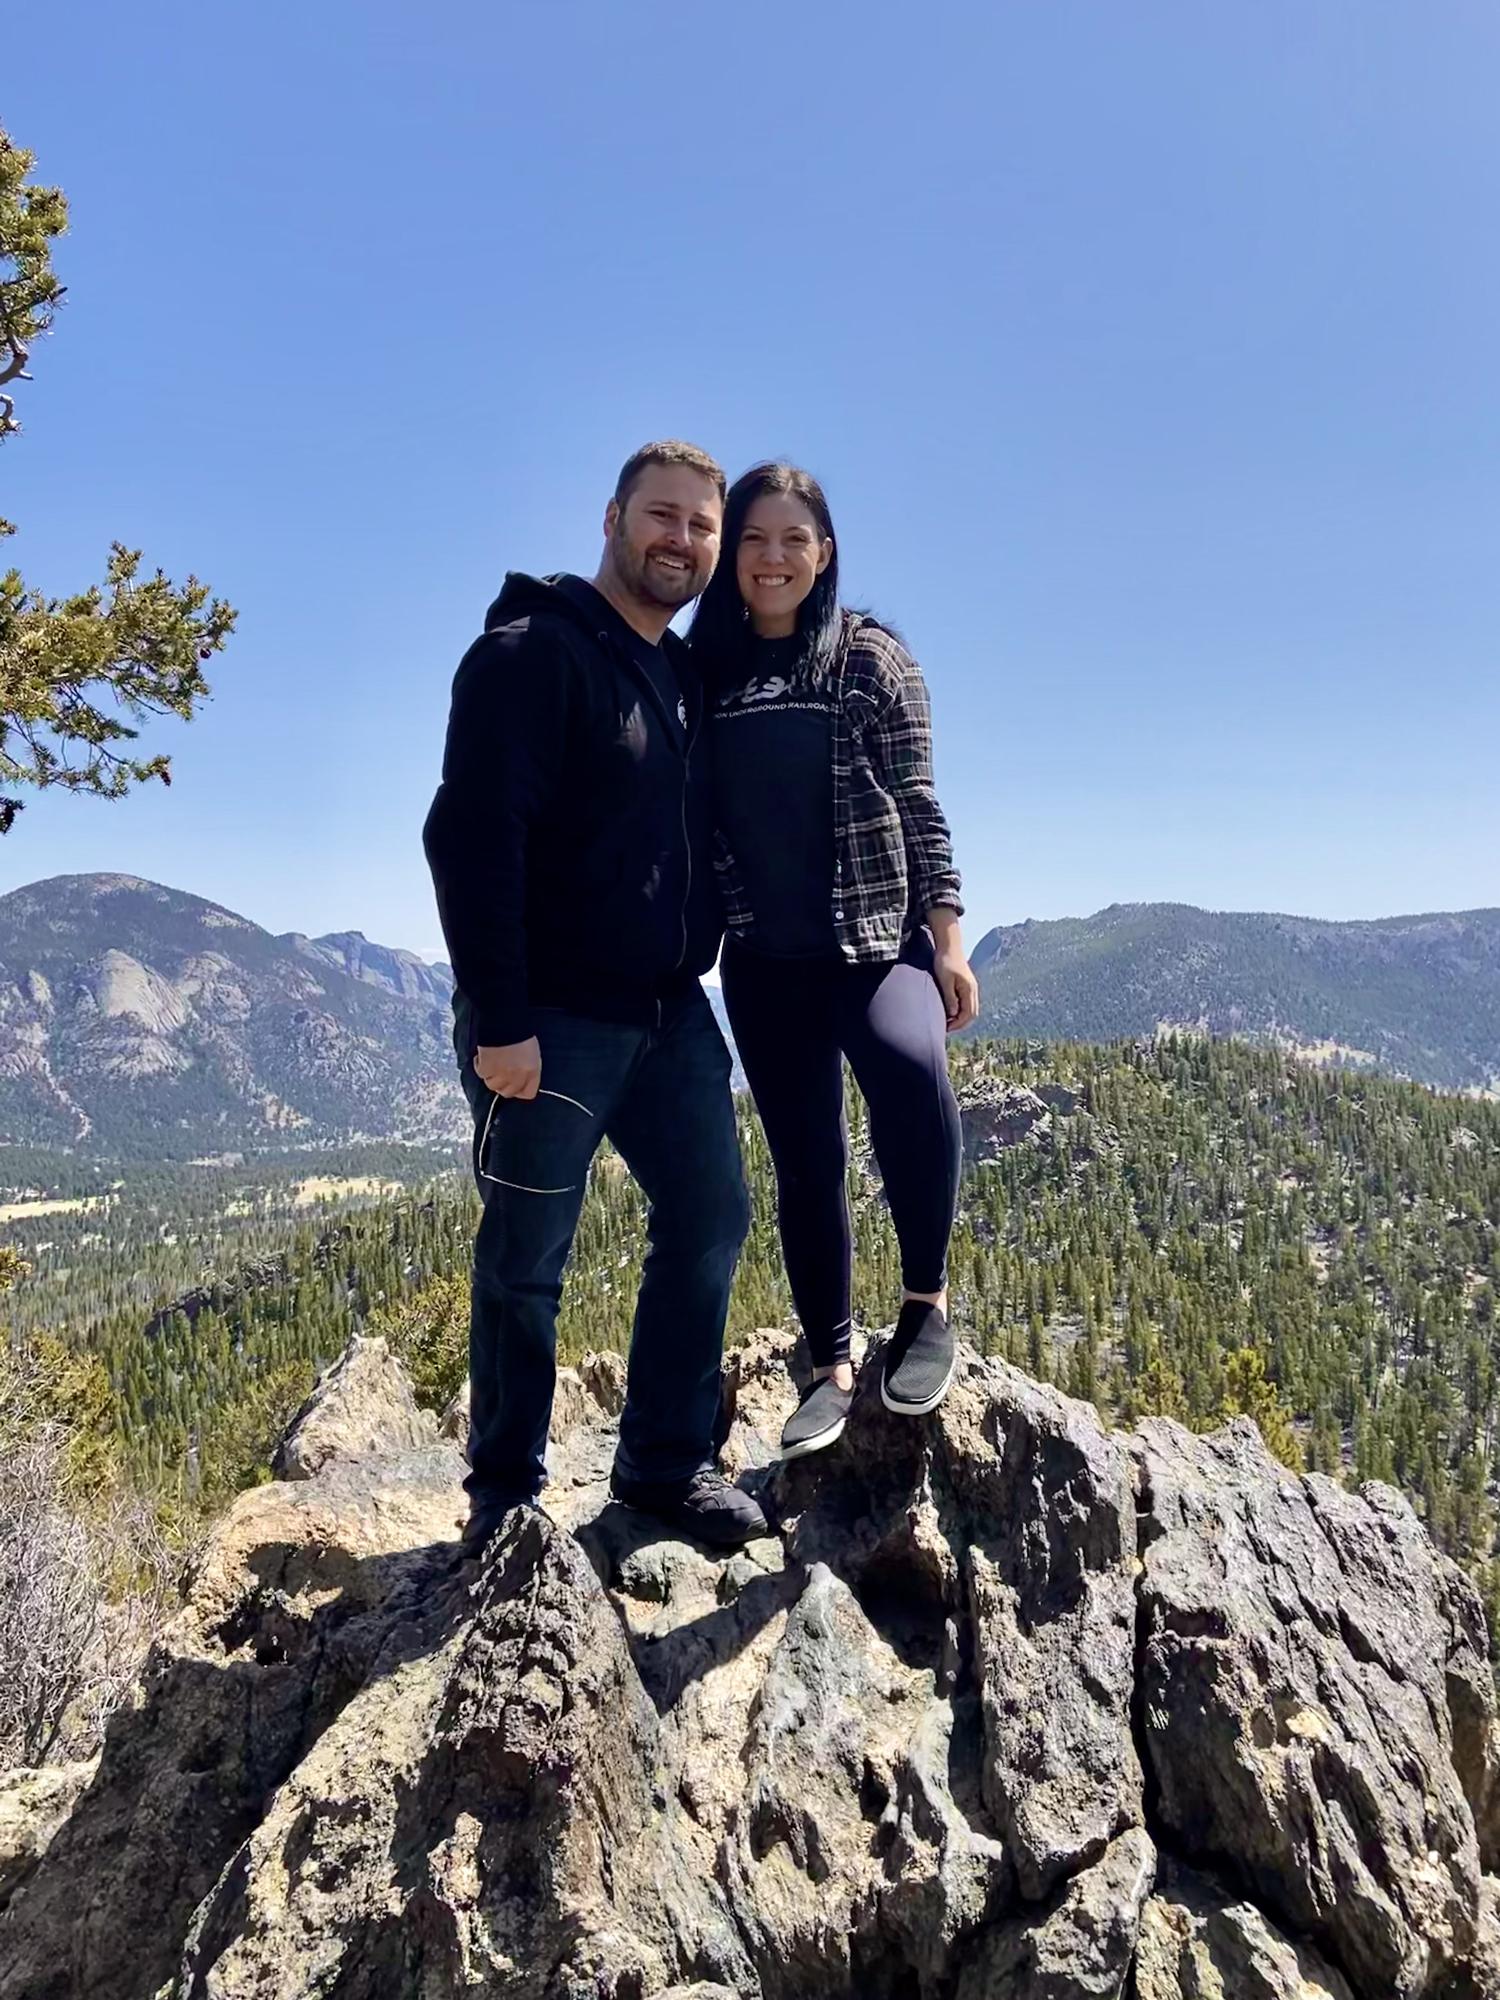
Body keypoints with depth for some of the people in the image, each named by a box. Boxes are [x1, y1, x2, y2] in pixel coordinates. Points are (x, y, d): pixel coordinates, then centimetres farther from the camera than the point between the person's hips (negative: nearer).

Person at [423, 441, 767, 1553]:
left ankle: (670, 1462, 21)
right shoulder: (534, 653, -10)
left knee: (711, 1216, 7)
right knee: (526, 1256, 2)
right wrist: (499, 1021, -23)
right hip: (550, 1020, -8)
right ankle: (506, 1490, 19)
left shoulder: (687, 677, 15)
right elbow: (471, 837, -19)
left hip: (669, 1012, 8)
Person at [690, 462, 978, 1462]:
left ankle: (927, 1301, -13)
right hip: (765, 962, 3)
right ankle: (832, 1368, 18)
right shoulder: (706, 668, 9)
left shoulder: (872, 657, 2)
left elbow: (918, 805, -1)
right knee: (804, 1159, 5)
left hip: (878, 938, -3)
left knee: (909, 1064, -32)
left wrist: (948, 941, -9)